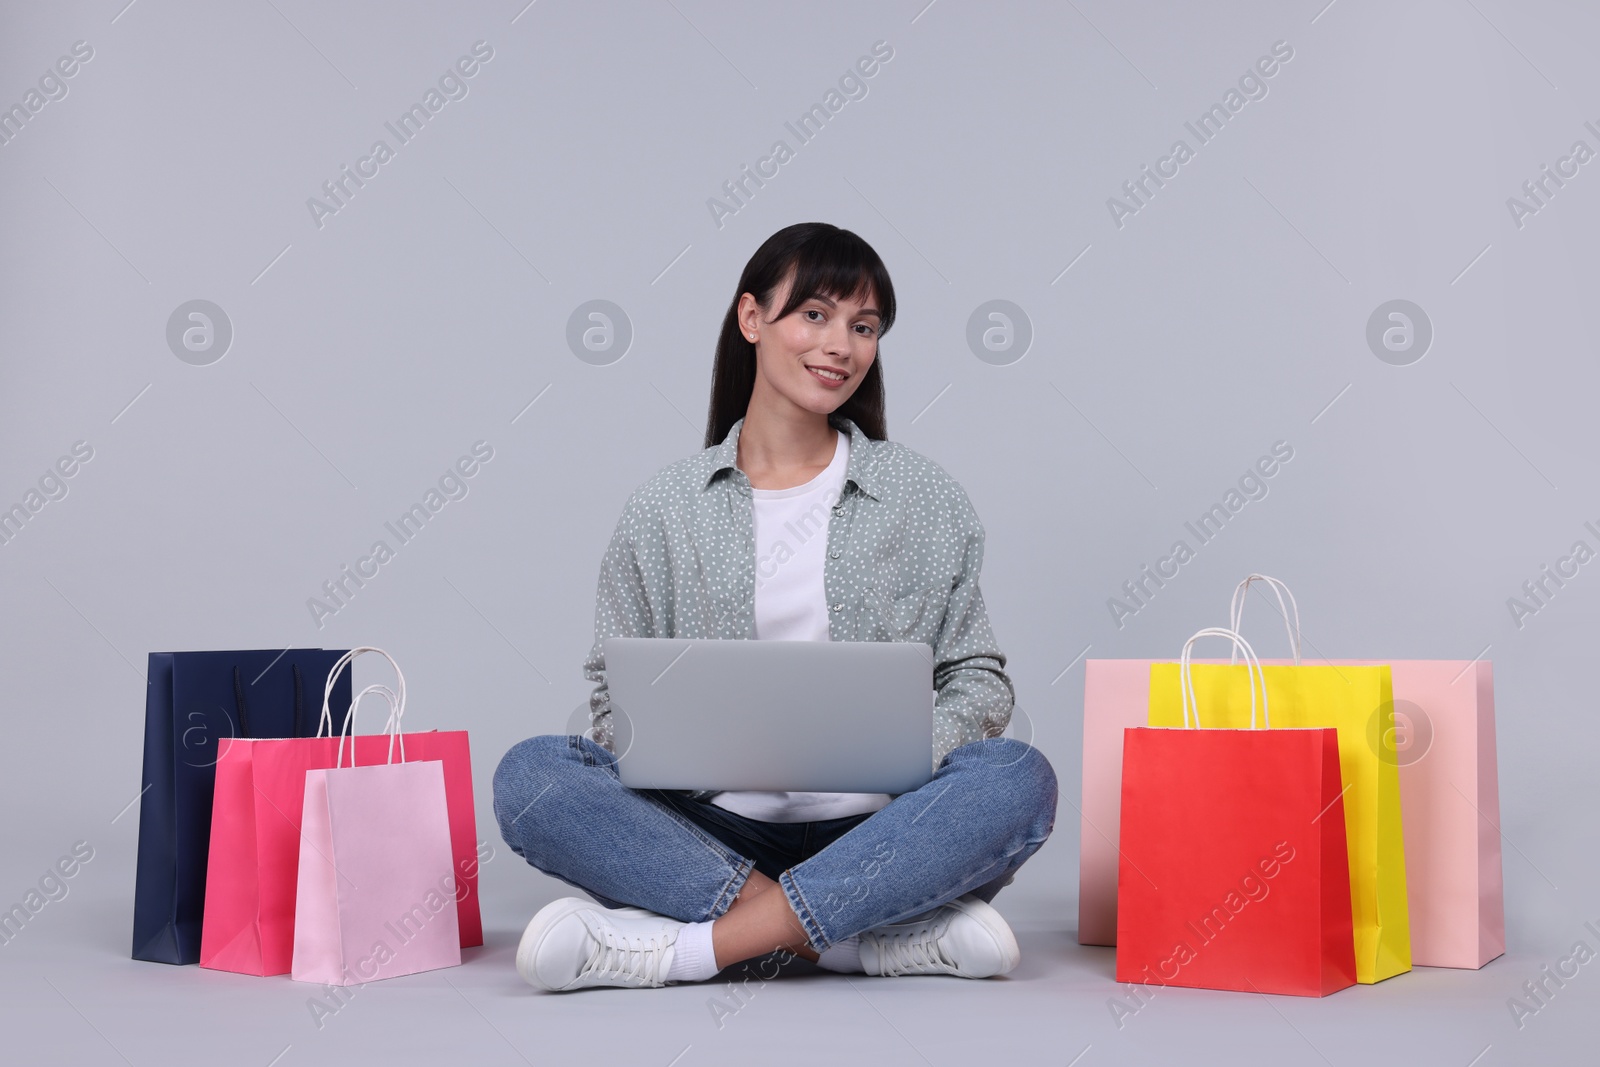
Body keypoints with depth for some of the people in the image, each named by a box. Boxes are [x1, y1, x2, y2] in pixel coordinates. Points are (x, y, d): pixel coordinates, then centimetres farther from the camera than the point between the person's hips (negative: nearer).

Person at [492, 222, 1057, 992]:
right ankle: (881, 938, -29)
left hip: (874, 831, 0)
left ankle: (691, 947, -31)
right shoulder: (665, 510, 8)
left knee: (1018, 777, -30)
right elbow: (614, 691, 10)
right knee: (528, 777, -25)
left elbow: (979, 680, 9)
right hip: (714, 829, 1)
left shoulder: (925, 501, 9)